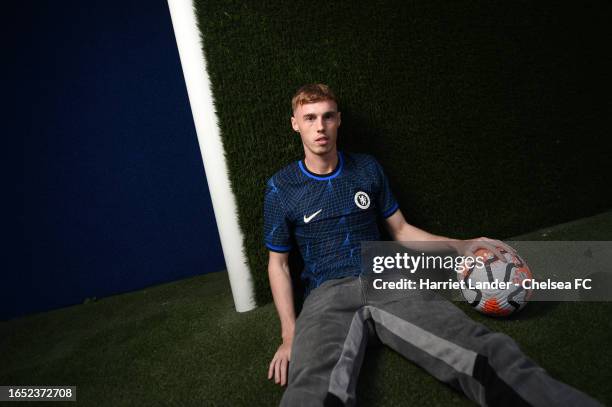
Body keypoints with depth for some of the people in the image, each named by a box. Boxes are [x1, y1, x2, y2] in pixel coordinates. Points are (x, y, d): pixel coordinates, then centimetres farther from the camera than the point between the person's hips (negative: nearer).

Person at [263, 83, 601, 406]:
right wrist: (290, 335, -2)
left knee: (488, 357, -22)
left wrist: (461, 246, 7)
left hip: (386, 282, 2)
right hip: (327, 295, -1)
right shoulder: (281, 188, 5)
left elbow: (401, 230, 20)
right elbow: (278, 263, 8)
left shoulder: (367, 168, 12)